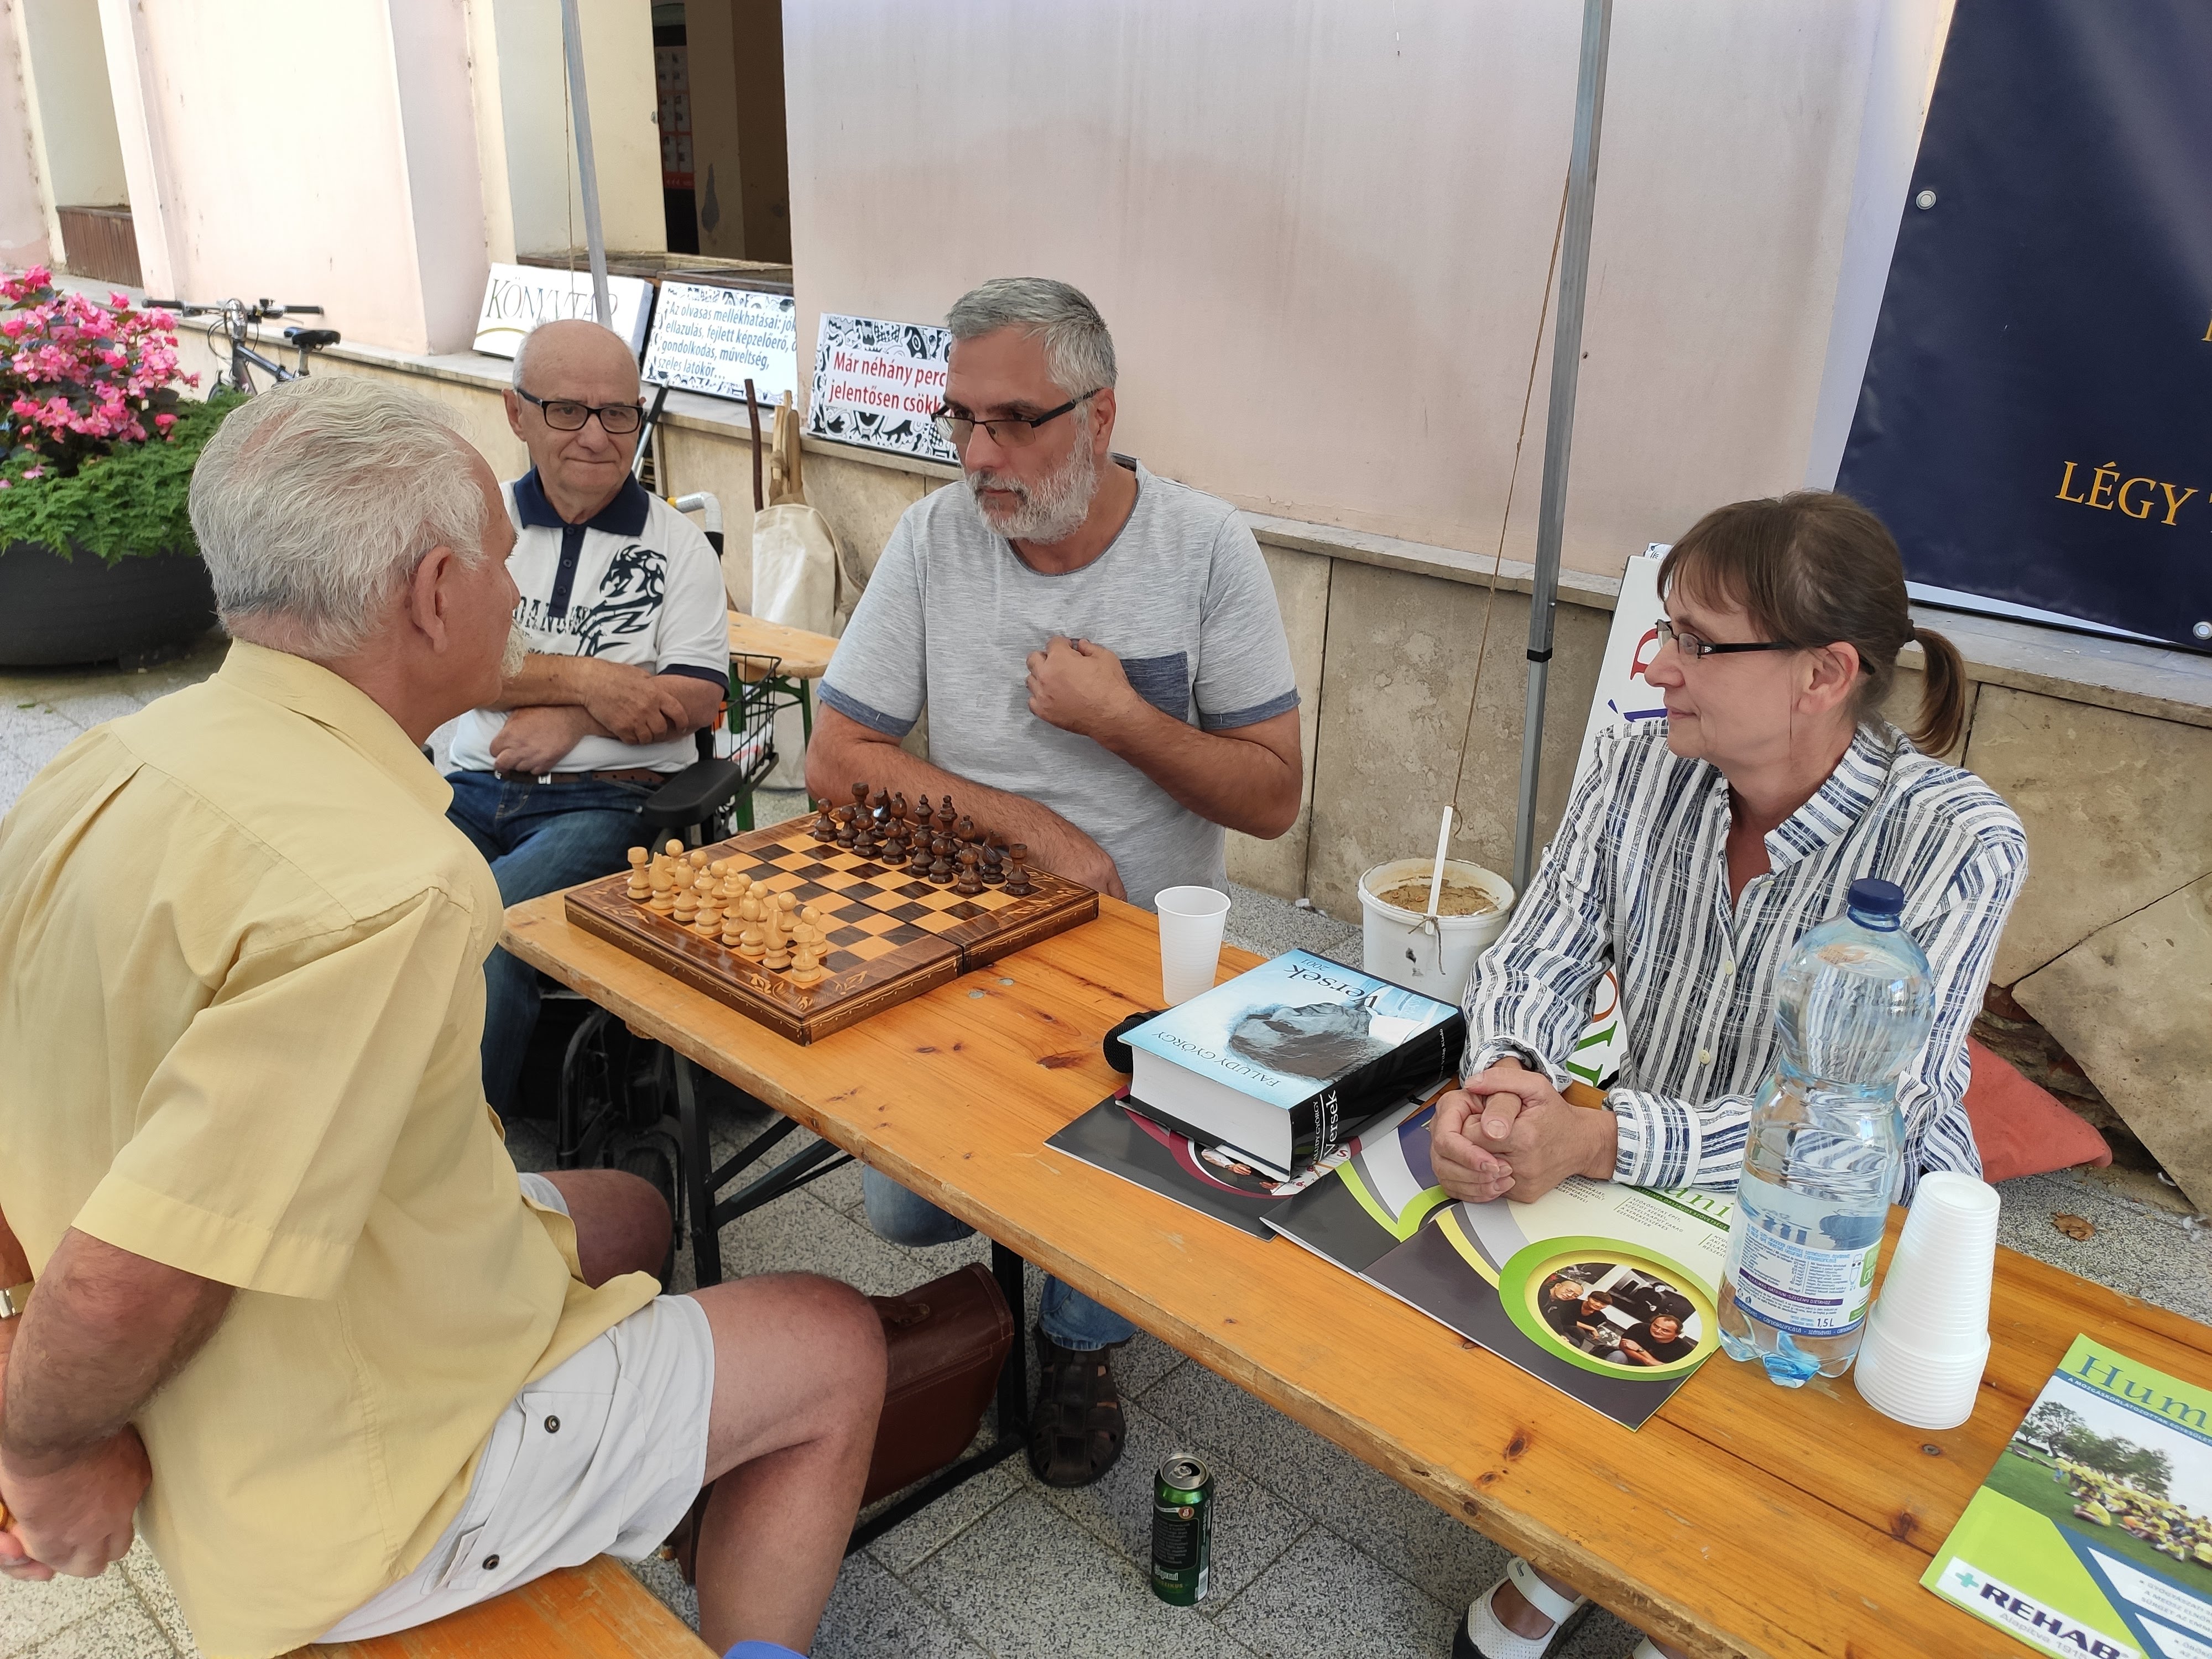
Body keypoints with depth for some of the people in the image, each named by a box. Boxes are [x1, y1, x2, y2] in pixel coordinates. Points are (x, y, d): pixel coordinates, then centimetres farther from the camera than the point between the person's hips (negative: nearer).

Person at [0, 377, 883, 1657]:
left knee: (627, 1214, 28)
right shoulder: (387, 880, -34)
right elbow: (119, 1291, -34)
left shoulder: (121, 757, -5)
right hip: (338, 1487, -8)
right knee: (838, 1353, 7)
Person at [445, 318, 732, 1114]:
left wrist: (573, 718, -13)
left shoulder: (677, 546, 6)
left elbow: (697, 698, -3)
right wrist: (586, 677, -11)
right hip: (476, 787, 3)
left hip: (607, 801, -3)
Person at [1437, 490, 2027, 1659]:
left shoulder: (1957, 841, -20)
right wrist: (1503, 1080, -30)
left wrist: (1600, 1140, -40)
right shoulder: (1638, 773, -6)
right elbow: (1536, 960, -5)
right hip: (1648, 1205, 4)